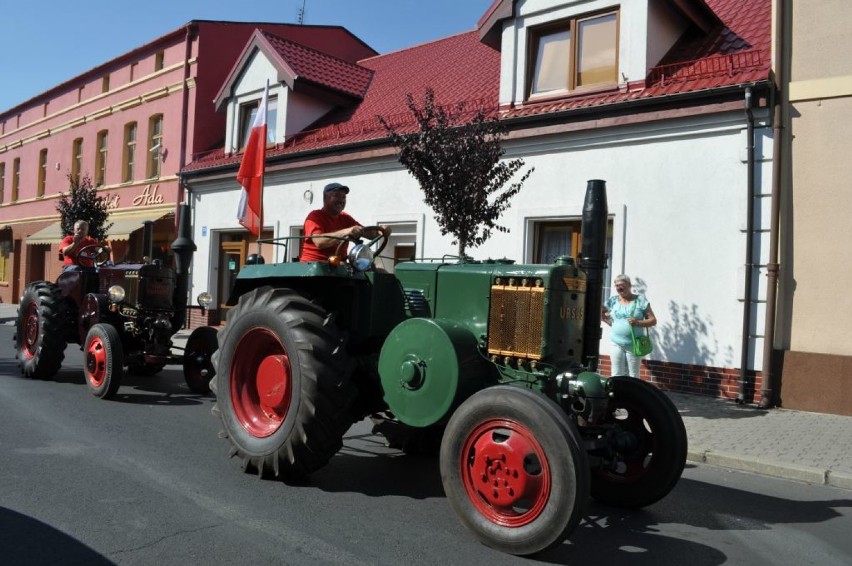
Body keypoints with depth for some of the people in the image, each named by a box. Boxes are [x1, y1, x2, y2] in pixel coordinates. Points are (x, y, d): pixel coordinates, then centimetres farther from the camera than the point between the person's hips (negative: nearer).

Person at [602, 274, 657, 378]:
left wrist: (638, 322, -18)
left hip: (634, 345, -2)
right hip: (616, 344, 2)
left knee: (633, 376, 5)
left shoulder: (640, 300, -2)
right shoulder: (613, 300, 6)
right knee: (617, 375, 6)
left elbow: (653, 320, -2)